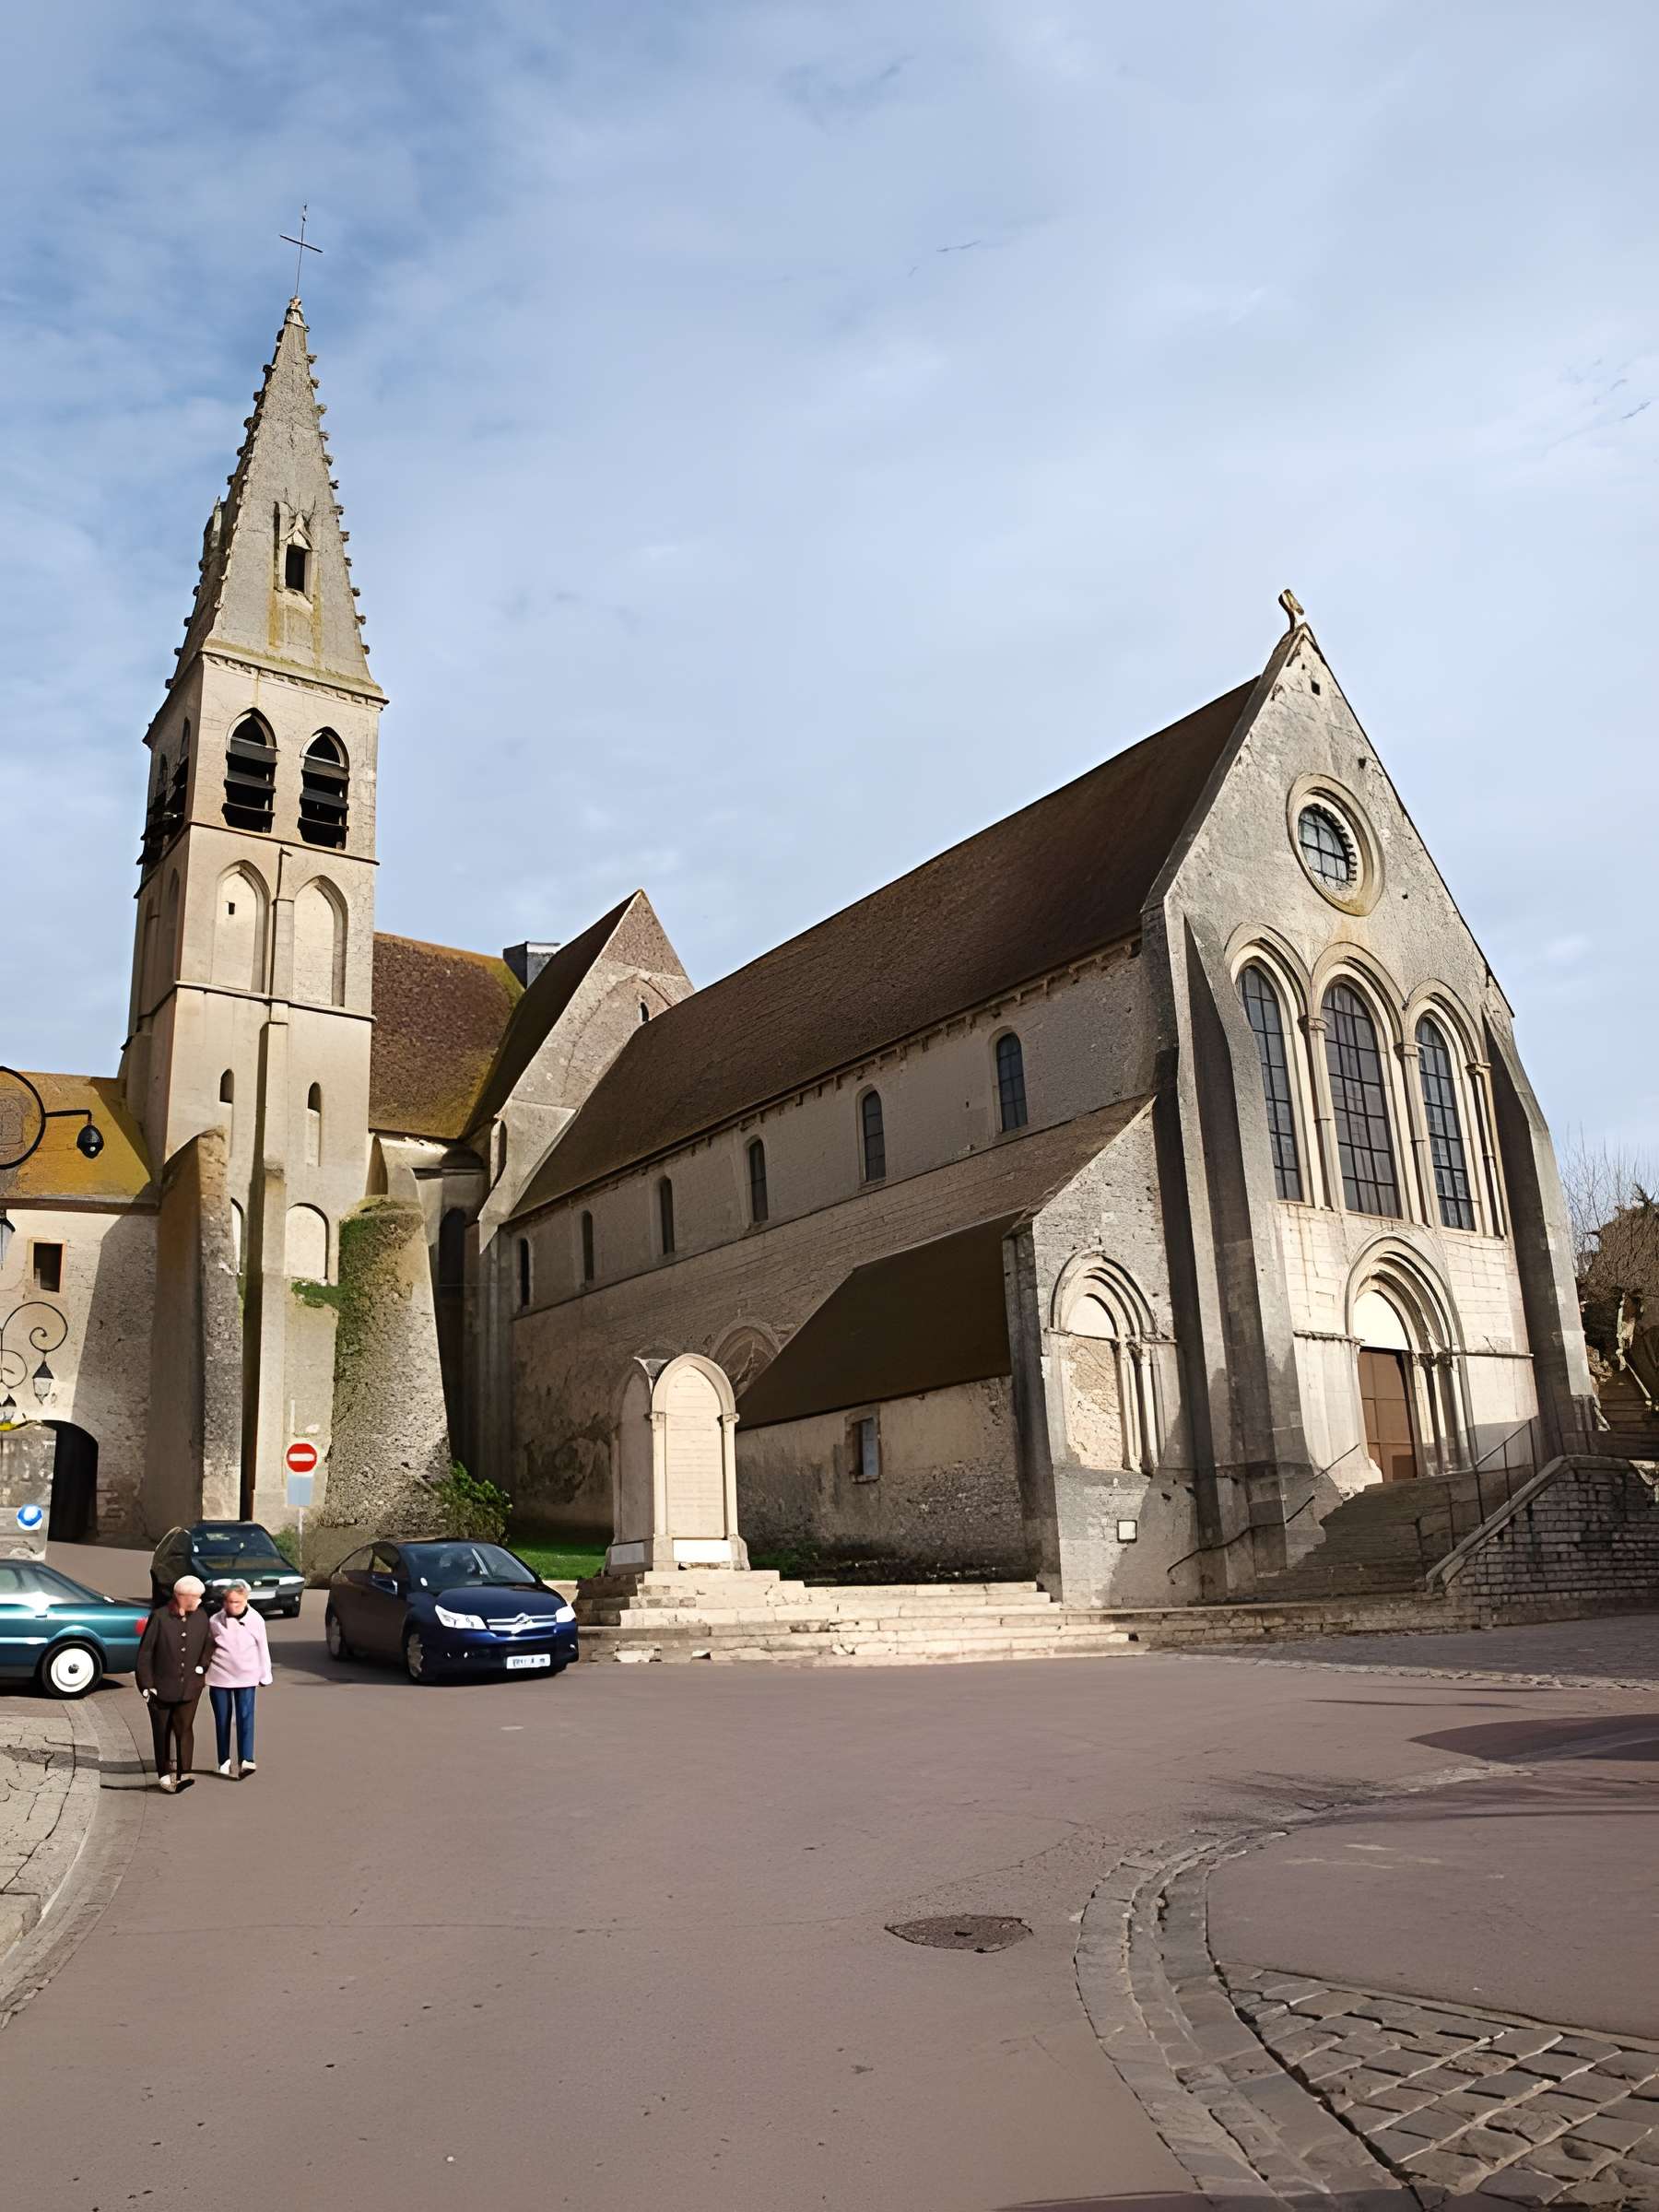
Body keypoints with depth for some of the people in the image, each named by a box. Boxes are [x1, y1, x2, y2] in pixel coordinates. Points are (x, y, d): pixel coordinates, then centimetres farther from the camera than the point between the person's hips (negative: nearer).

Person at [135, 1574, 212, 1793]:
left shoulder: (201, 1618, 1)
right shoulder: (159, 1617, -11)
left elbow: (208, 1644, 16)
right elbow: (145, 1652, -9)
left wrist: (201, 1668, 4)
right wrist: (147, 1685, -11)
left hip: (189, 1687, 1)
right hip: (161, 1687, -1)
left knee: (184, 1727, -10)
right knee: (162, 1731, 9)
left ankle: (184, 1774, -12)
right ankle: (164, 1774, 20)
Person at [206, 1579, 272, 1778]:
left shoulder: (255, 1620, -5)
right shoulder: (215, 1621, -5)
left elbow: (263, 1649, 3)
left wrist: (265, 1675, 6)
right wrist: (204, 1672, 9)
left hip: (246, 1677, -1)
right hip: (219, 1677, 1)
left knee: (245, 1717, -8)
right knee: (222, 1720, 8)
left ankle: (246, 1760, -12)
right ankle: (224, 1761, 17)